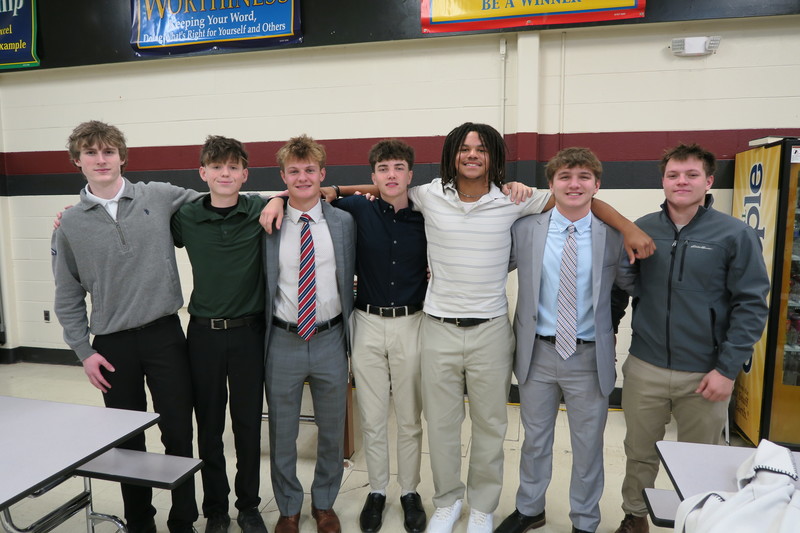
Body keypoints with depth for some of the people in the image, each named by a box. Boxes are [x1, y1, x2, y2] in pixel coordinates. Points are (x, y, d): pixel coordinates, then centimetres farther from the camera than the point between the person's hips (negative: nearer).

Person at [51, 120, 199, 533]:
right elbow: (68, 297, 7)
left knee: (179, 434, 5)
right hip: (113, 344, 1)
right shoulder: (70, 224, 2)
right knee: (128, 441, 13)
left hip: (165, 335, -1)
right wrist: (84, 351, 1)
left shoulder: (159, 198, 0)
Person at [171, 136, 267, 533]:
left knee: (248, 425, 11)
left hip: (248, 332, -1)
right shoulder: (186, 217, -1)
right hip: (204, 333, 1)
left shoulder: (262, 211, -4)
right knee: (209, 426, 12)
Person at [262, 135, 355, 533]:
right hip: (283, 341, -1)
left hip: (329, 340, 1)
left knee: (332, 430, 16)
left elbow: (349, 278, 5)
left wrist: (348, 334, 4)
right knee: (282, 433, 14)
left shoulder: (343, 222, 0)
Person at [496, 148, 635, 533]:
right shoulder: (525, 229, -3)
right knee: (535, 440, 18)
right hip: (537, 352, 1)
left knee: (588, 446, 14)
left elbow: (631, 285, 8)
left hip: (590, 357, 0)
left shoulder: (614, 235, -4)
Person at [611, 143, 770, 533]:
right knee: (640, 454, 15)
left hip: (704, 375, -1)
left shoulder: (735, 235, -5)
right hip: (644, 369, 2)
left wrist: (727, 369, -11)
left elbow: (751, 306, -6)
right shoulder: (641, 230, 1)